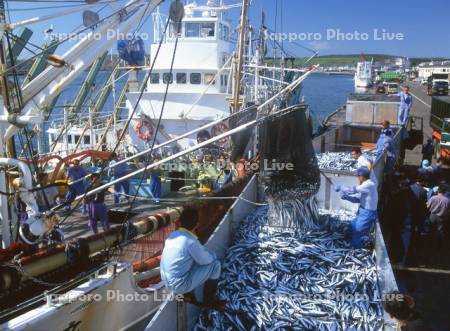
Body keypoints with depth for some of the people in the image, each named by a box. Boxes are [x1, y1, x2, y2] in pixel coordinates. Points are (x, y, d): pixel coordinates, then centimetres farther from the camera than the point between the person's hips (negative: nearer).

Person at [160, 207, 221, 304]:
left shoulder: (172, 235, 1)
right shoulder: (191, 241, -22)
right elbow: (205, 260, -7)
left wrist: (204, 250, 16)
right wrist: (212, 254, 13)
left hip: (167, 282, 8)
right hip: (180, 285, -8)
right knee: (215, 264, 1)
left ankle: (188, 294, 23)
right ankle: (208, 301, 14)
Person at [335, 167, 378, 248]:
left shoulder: (369, 185, -20)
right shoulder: (367, 185, 10)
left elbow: (352, 190, -22)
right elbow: (358, 199, 15)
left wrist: (340, 187, -7)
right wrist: (346, 197, 3)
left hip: (366, 215, -10)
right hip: (362, 214, 10)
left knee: (355, 244, -6)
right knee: (349, 233, 18)